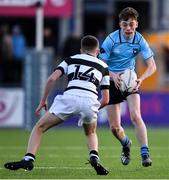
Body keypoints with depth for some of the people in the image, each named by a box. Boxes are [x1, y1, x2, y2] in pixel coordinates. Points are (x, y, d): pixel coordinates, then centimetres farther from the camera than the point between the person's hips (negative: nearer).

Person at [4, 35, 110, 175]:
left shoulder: (71, 60, 26)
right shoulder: (103, 67, 27)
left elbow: (52, 78, 10)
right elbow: (105, 100, 22)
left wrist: (43, 101, 19)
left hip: (70, 97, -1)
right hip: (90, 100, 2)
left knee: (39, 128, 13)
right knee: (91, 133, 31)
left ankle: (28, 159, -7)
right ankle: (94, 157, 4)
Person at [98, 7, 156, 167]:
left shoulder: (139, 40, -12)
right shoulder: (111, 39, -18)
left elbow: (152, 66, -11)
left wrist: (140, 79, -30)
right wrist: (113, 75, -35)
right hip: (112, 82, 0)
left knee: (135, 116, -23)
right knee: (114, 127, 0)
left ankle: (145, 153, -21)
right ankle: (126, 144, 33)